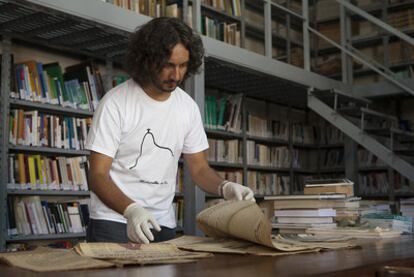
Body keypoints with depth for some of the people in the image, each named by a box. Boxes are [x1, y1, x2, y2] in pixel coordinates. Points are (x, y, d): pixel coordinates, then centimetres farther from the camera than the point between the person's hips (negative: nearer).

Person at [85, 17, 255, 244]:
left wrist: (224, 187, -14)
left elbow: (199, 167, 8)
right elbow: (98, 175, -15)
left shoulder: (188, 107, 1)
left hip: (163, 225, 4)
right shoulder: (115, 103, -14)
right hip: (113, 222, -4)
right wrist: (130, 210, -33)